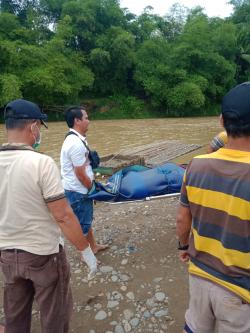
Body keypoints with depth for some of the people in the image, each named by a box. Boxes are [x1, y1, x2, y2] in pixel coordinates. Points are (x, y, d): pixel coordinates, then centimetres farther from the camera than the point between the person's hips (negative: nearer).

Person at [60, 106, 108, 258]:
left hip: (81, 189, 10)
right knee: (82, 224, 8)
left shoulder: (76, 138, 6)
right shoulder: (76, 143, -27)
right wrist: (93, 188, -9)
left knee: (87, 220, 24)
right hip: (78, 191, -10)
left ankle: (93, 246, 43)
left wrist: (92, 180, 16)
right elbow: (80, 174, -24)